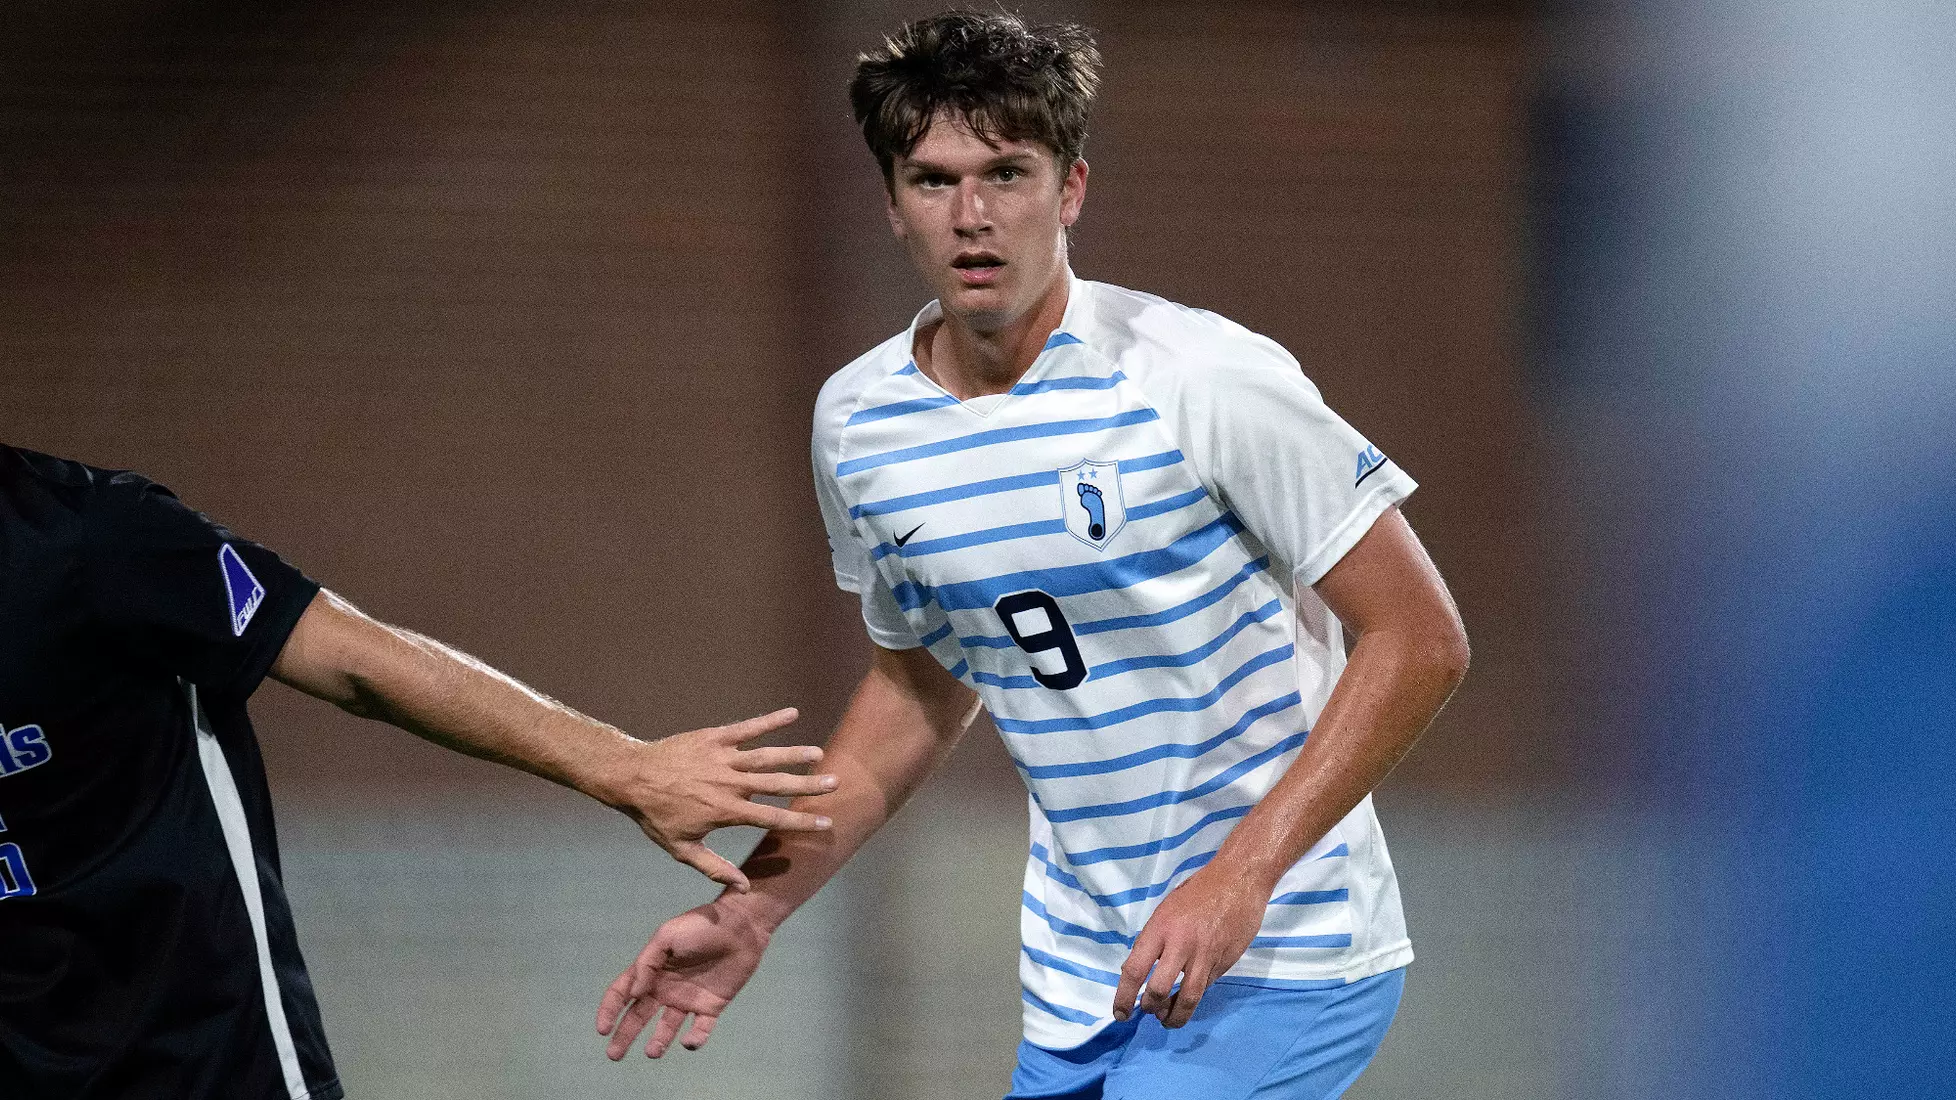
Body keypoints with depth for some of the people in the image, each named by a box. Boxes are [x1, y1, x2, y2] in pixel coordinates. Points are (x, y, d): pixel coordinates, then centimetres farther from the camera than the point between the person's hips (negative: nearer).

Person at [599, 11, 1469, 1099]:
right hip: (1080, 977, 6)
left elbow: (1420, 638, -14)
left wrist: (1240, 877, -21)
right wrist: (752, 910, 11)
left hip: (1277, 961, -6)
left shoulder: (1198, 377, -16)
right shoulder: (858, 421, 3)